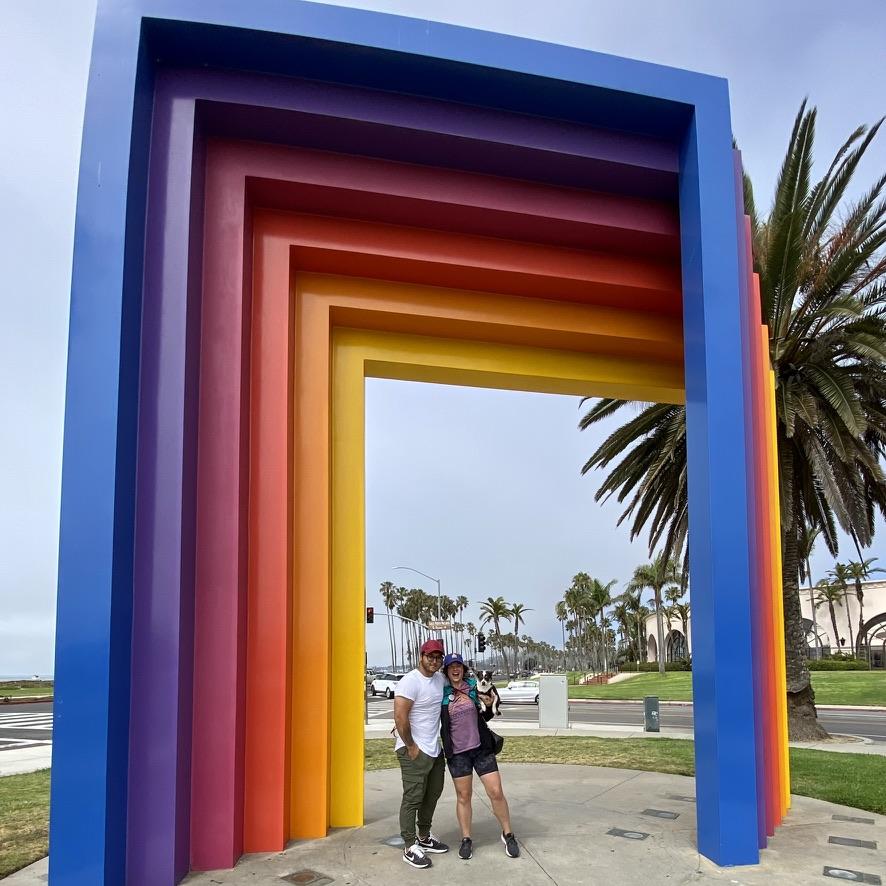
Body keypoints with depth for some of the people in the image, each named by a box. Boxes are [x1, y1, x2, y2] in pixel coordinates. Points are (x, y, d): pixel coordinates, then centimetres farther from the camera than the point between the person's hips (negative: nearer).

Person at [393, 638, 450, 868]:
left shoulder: (440, 678, 7)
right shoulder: (410, 682, -18)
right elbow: (400, 717, -22)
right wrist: (411, 747, -17)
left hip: (435, 749, 9)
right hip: (414, 751, -9)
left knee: (432, 795, 18)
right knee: (413, 798, -4)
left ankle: (424, 837, 33)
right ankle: (410, 848, 4)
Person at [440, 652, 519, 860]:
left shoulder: (474, 686, 0)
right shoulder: (442, 693, -3)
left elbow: (486, 716, 12)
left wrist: (490, 705, -10)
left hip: (481, 747, 1)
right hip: (457, 752, -1)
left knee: (496, 792, 0)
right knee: (463, 796, 7)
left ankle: (508, 834, 17)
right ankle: (466, 839, 22)